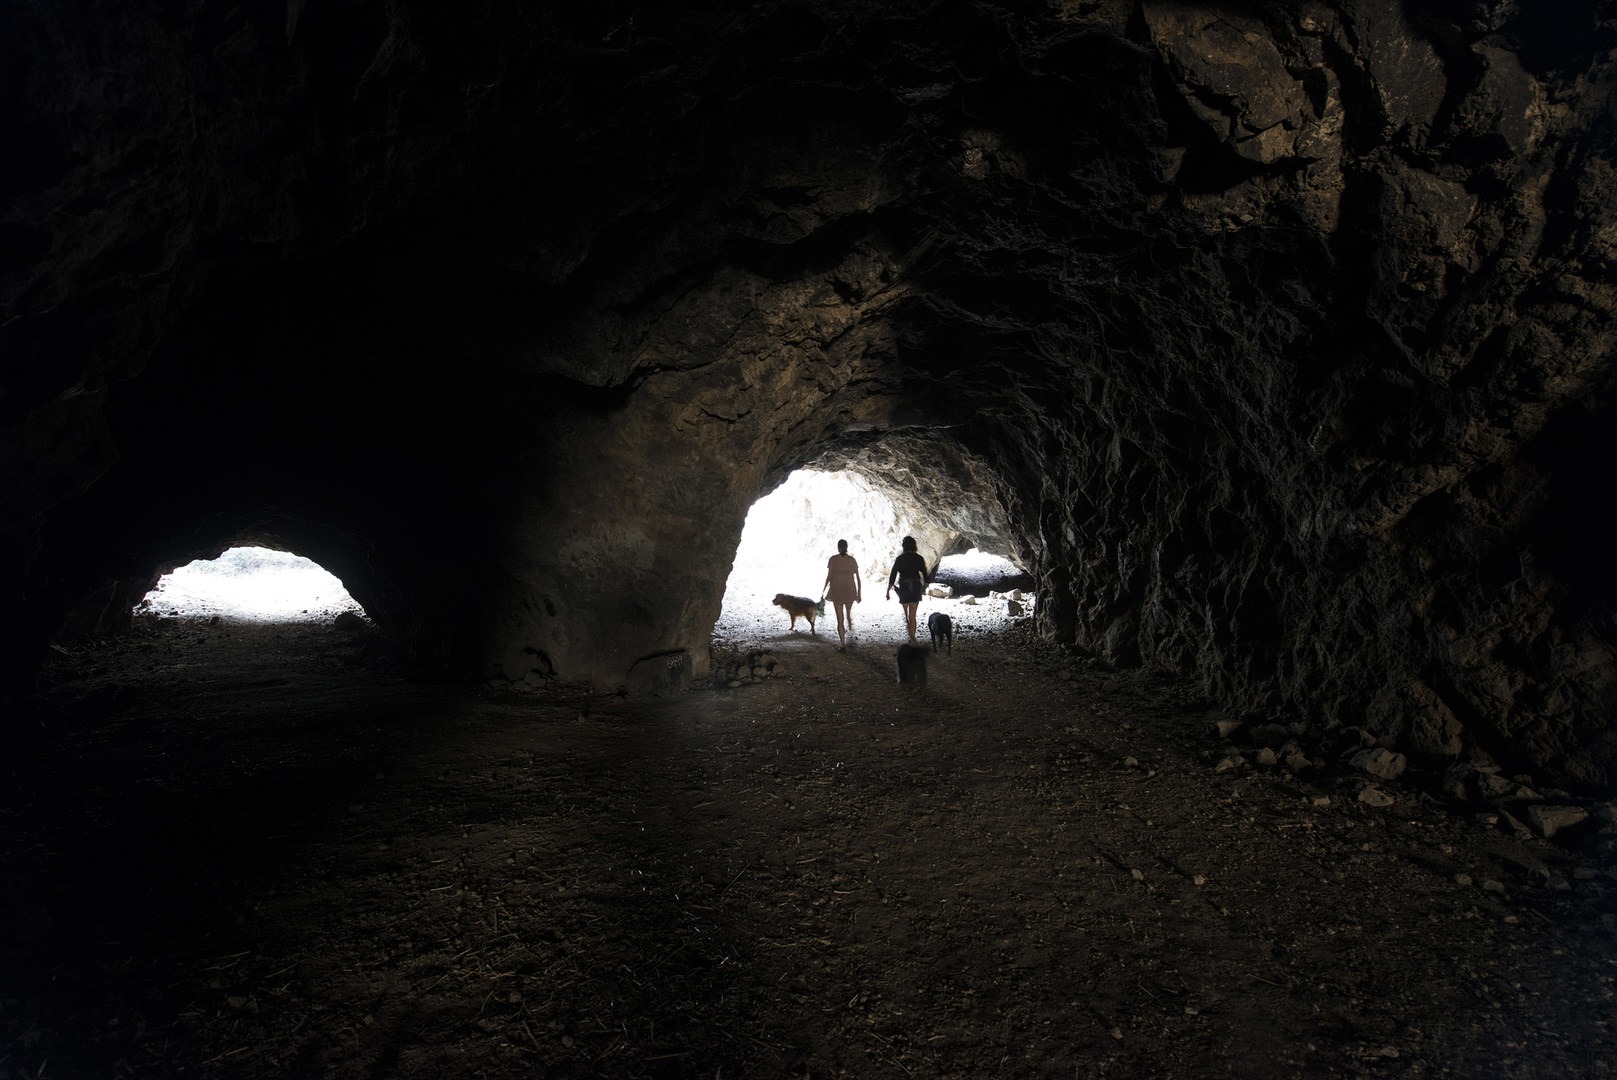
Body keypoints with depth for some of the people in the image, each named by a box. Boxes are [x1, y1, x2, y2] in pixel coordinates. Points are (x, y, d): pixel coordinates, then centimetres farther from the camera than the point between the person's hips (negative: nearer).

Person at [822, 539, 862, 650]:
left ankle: (843, 645, -2)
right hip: (850, 591, 2)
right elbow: (857, 578, -2)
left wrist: (824, 591, 5)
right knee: (849, 614, 26)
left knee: (840, 618, 3)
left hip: (837, 592, -2)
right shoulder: (852, 560, -1)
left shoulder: (833, 559, -6)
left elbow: (829, 576, -6)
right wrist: (859, 594, 4)